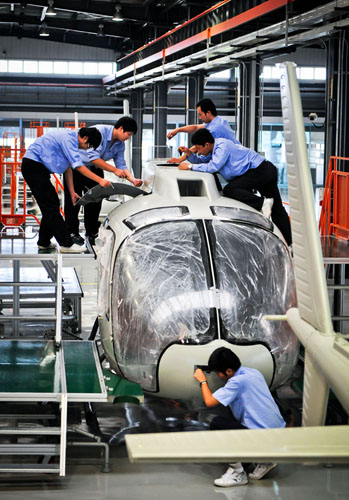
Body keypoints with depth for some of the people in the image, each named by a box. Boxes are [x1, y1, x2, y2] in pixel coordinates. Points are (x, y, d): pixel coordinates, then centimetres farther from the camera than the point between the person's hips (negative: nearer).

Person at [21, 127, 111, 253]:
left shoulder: (71, 139, 13)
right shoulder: (68, 138, -19)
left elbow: (68, 168, 17)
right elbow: (78, 166, -24)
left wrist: (72, 192, 15)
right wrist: (100, 180, -26)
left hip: (38, 167, 11)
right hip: (33, 165, -11)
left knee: (51, 204, 13)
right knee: (51, 206, -11)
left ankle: (44, 242, 20)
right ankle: (66, 244, -13)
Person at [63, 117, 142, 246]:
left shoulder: (120, 145, -4)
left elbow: (122, 166, -2)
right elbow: (93, 158, -33)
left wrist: (133, 180, -20)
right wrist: (114, 170, -32)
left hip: (94, 169, 7)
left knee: (95, 201, 2)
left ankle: (91, 233, 10)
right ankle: (72, 232, 1)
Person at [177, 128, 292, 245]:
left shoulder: (222, 146, -17)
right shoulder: (214, 148, 12)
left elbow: (213, 167, -25)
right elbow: (201, 161, 25)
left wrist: (190, 166, -17)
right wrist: (190, 154, 6)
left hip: (260, 171, -10)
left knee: (229, 190, -21)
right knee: (277, 209, 10)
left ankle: (262, 203, -29)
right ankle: (289, 244, 13)